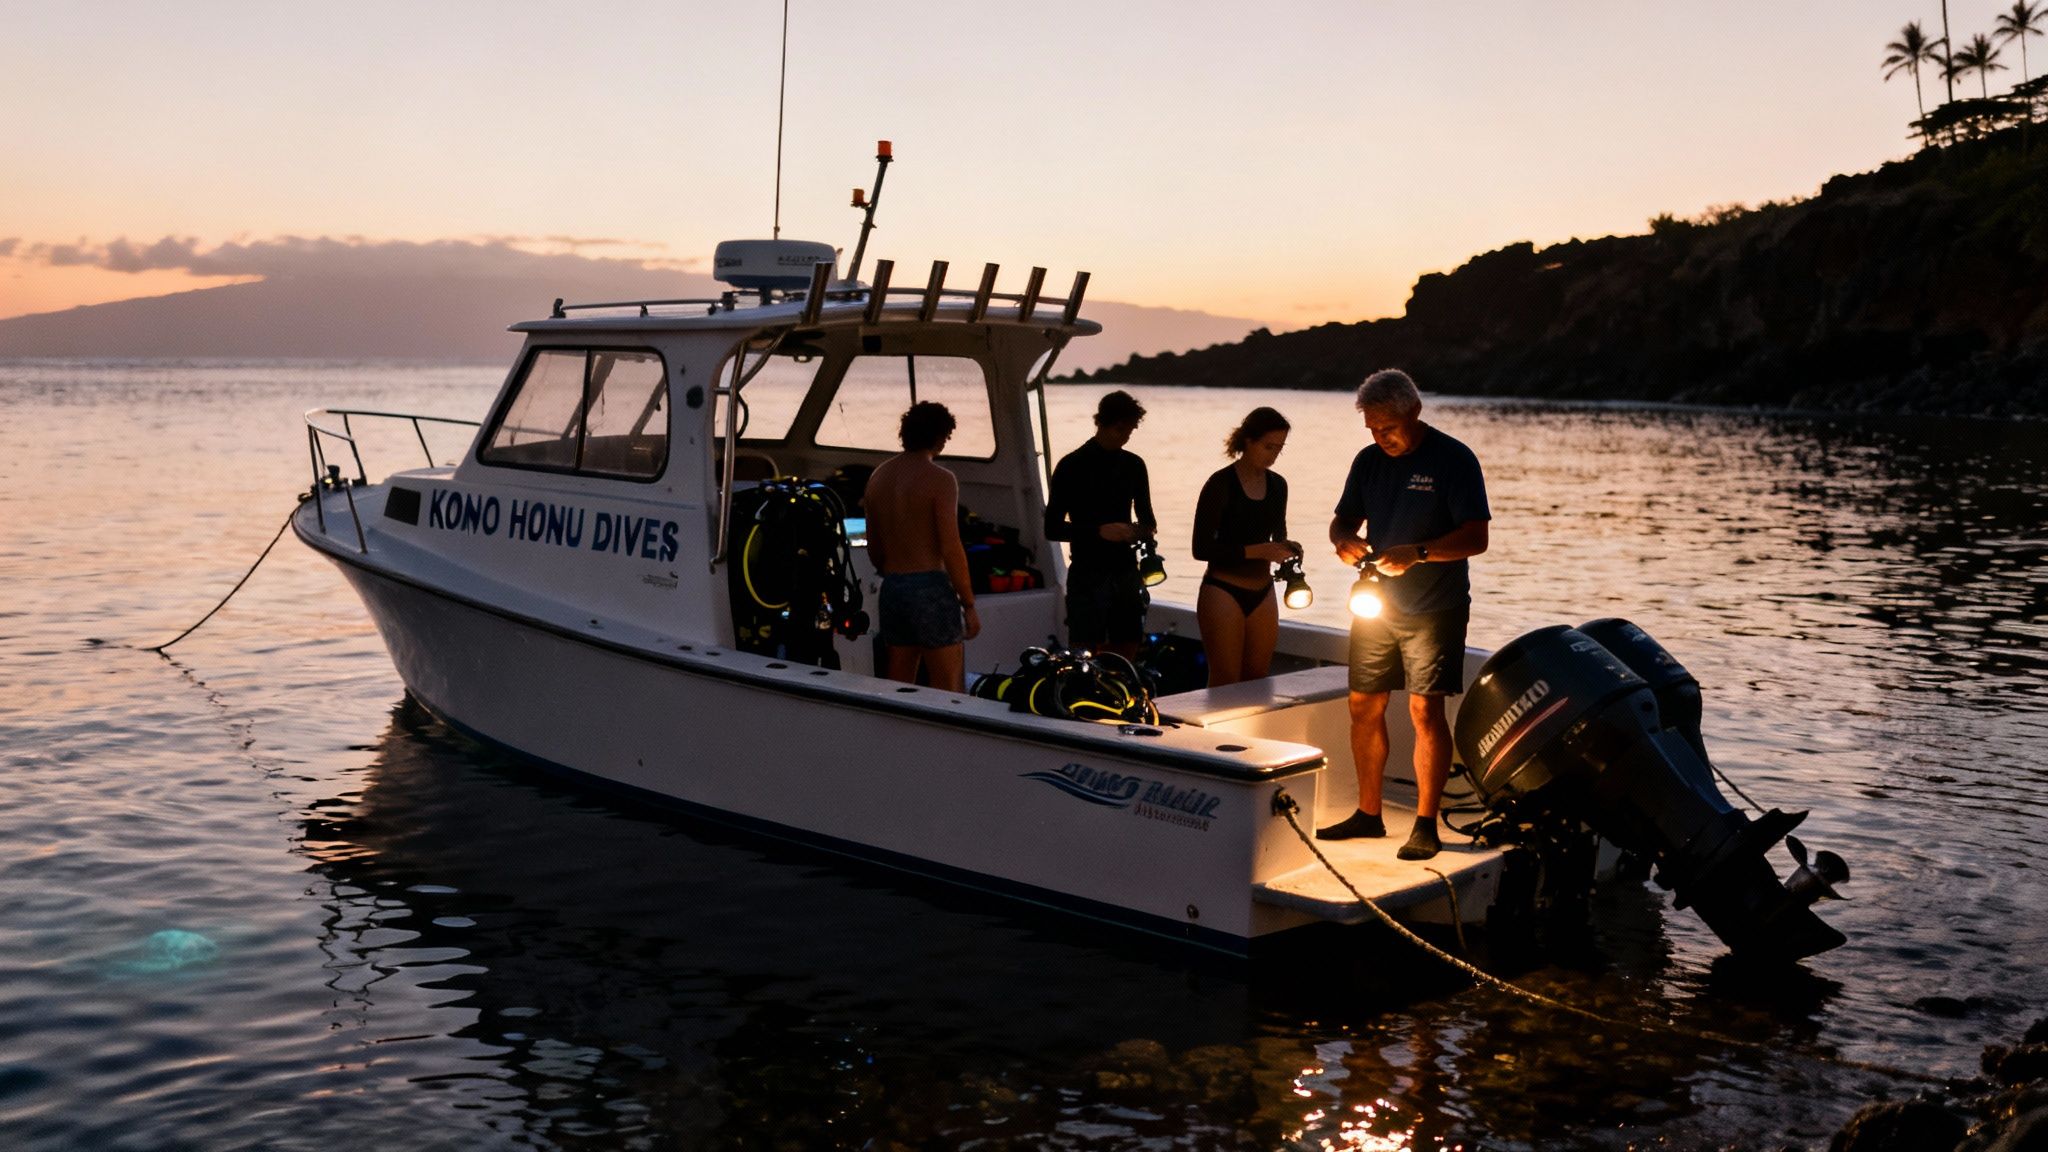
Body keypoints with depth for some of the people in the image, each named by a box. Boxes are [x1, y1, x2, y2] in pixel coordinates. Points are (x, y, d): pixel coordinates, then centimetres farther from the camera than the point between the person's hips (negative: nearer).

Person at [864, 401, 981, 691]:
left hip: (892, 590, 7)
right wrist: (969, 605, -10)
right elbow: (951, 548, -15)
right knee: (948, 690, -5)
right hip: (930, 588, -7)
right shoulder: (939, 479, -10)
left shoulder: (878, 476, 12)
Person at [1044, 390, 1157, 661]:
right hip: (1088, 575, -5)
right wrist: (1099, 531, -20)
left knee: (1127, 654, 8)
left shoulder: (1134, 465, 12)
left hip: (1126, 574, 5)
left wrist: (1145, 528, -2)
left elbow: (1145, 515, 23)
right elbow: (1052, 528, -6)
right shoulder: (1072, 465, -4)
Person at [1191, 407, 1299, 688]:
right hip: (1224, 592, -6)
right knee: (1225, 684, -5)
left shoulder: (1278, 485, 8)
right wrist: (1256, 551, -21)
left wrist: (1285, 548, -2)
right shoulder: (1221, 483, -11)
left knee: (1257, 680, 8)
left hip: (1262, 593, 6)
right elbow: (1202, 548, -15)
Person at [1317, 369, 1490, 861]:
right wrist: (1345, 540, -9)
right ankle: (1368, 814, 21)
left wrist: (1418, 553, -28)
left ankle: (1426, 825, -1)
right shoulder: (1368, 460, 8)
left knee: (1425, 710, -9)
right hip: (1377, 603, 6)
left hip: (1434, 609, -6)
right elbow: (1343, 520, 15)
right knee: (1364, 707, 8)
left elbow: (1476, 537, -15)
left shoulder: (1453, 459, -10)